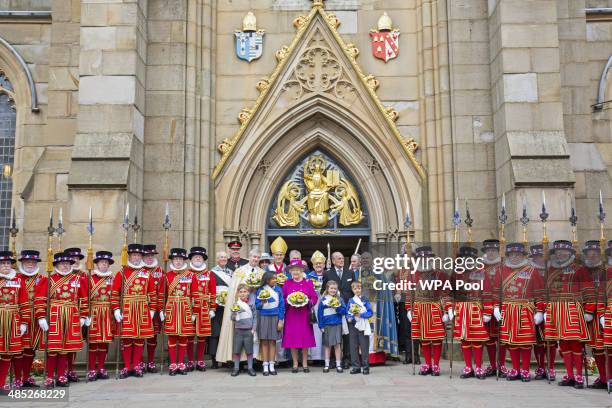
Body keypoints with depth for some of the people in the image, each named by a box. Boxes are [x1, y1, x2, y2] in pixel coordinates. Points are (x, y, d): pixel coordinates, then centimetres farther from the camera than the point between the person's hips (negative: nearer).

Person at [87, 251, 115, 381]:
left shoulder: (112, 278, 8)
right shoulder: (90, 278, -2)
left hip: (108, 314, 3)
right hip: (94, 312, -3)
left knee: (105, 341, 7)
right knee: (93, 341, 0)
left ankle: (101, 368, 17)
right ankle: (92, 370, 6)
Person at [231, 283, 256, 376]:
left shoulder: (251, 304, 2)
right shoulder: (236, 305, 2)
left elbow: (254, 317, 5)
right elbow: (232, 318, 2)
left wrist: (253, 329, -3)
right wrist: (234, 312, -18)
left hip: (248, 331, 0)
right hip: (238, 330, 0)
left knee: (249, 351, 5)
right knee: (236, 350, 3)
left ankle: (250, 368, 14)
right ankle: (236, 368, 13)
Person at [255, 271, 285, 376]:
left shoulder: (278, 289, 2)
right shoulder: (260, 290, 0)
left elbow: (281, 305, 3)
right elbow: (257, 305, 4)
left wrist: (280, 320, -2)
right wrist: (262, 303, -18)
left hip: (275, 317, 1)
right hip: (263, 317, 0)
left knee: (272, 341, 3)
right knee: (264, 342, 1)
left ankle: (271, 366, 10)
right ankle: (265, 366, 6)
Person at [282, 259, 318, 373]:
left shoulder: (308, 283, 6)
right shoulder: (287, 284, 8)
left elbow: (315, 298, 3)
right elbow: (282, 298, 6)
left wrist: (307, 301, -15)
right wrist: (289, 301, -13)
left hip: (304, 315, 0)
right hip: (291, 315, 1)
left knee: (305, 339, 0)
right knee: (292, 339, -1)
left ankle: (305, 364, 9)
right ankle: (295, 364, 9)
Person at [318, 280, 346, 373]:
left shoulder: (339, 299, 4)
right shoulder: (323, 300, 1)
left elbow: (344, 311, 2)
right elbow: (319, 313, 2)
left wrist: (337, 307, -16)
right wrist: (321, 326, -2)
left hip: (337, 325, 0)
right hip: (327, 325, 0)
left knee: (337, 345, -1)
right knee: (327, 345, 9)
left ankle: (338, 364, 7)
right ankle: (327, 365, 17)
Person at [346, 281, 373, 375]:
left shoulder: (365, 300, 1)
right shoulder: (350, 300, 9)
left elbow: (370, 312, -4)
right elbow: (347, 312, 11)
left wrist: (361, 315, -17)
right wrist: (349, 318, -9)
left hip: (363, 326, -3)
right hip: (353, 325, 3)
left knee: (364, 346, -1)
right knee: (354, 346, 5)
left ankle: (366, 367, 7)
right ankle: (356, 366, 13)